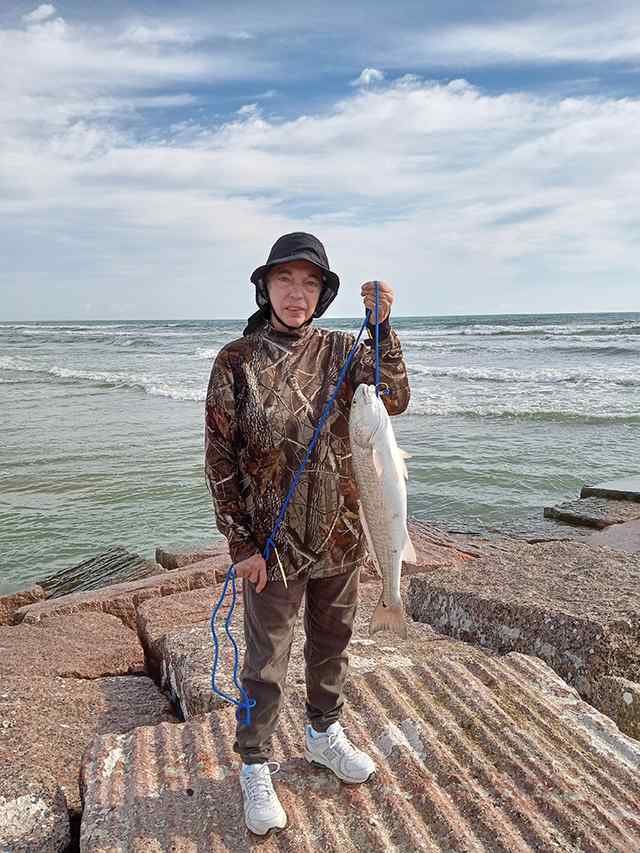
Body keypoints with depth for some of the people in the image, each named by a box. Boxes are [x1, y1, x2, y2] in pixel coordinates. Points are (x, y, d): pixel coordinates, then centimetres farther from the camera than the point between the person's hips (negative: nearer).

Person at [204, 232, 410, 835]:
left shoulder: (341, 350, -1)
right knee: (266, 660, 10)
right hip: (271, 542, -3)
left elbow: (394, 401, -14)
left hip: (339, 535, 3)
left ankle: (323, 733, 46)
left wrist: (382, 327, -24)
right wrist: (241, 544, -10)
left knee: (332, 642, 21)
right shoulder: (235, 361, -9)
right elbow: (219, 459, -8)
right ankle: (255, 768, 33)